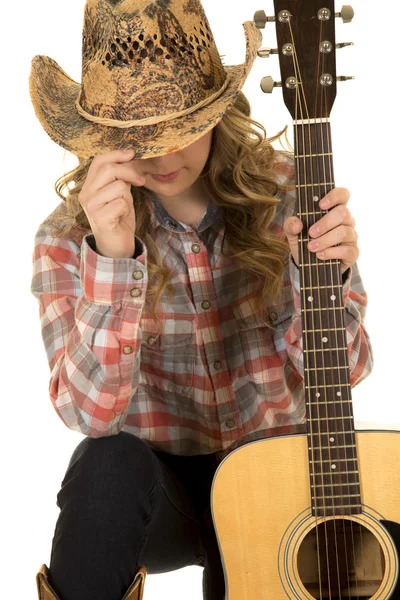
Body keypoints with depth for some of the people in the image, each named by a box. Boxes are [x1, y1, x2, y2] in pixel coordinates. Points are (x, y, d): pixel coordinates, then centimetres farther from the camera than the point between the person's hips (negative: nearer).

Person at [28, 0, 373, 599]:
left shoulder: (289, 195, -9)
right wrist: (112, 258, -38)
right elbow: (92, 412, -25)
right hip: (150, 485, -1)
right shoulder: (68, 237, -11)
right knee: (109, 464, -32)